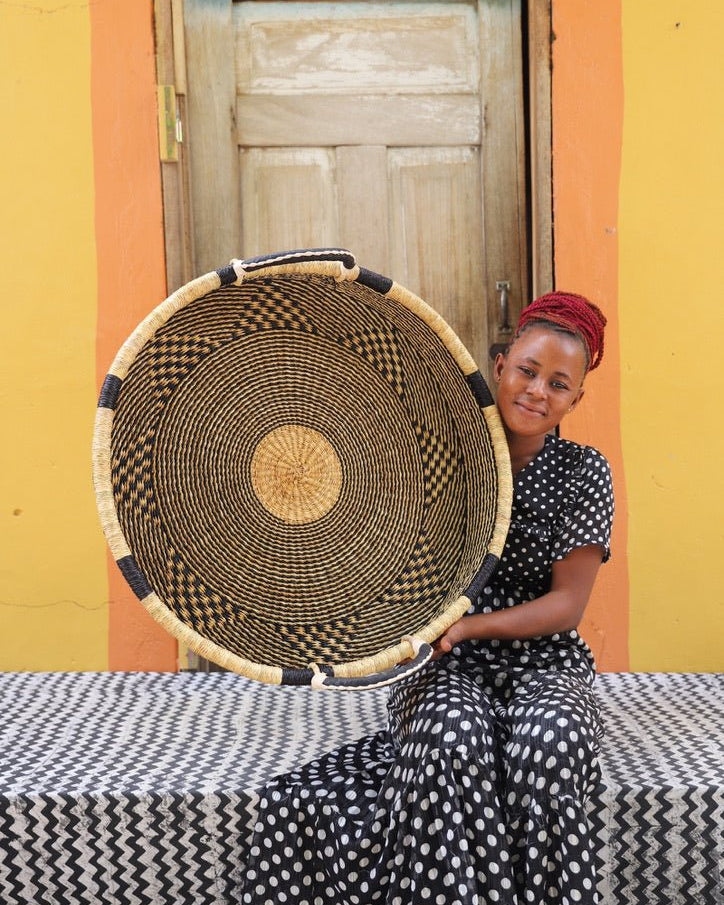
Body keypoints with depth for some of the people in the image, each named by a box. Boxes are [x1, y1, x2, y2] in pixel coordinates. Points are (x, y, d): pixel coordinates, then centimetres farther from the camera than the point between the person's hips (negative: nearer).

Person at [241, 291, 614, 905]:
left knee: (547, 740, -34)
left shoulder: (584, 474, 2)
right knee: (456, 732, -35)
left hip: (543, 663, 0)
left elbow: (568, 602, -5)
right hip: (447, 666, 0)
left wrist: (465, 626, -18)